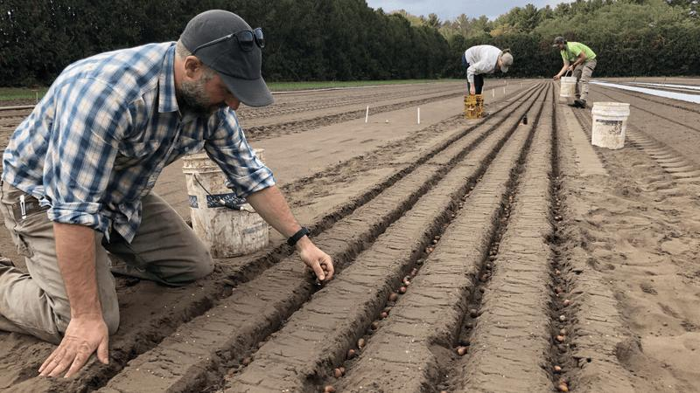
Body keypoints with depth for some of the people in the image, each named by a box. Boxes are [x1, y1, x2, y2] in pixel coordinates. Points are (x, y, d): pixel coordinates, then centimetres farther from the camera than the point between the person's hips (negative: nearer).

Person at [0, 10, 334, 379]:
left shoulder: (211, 100, -14)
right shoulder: (106, 90, -38)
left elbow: (249, 173, -4)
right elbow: (73, 207, -35)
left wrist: (301, 240, -3)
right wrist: (86, 317, -32)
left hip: (124, 195, 7)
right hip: (44, 194, -6)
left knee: (195, 266, 2)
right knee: (88, 323, -20)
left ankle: (105, 253, 24)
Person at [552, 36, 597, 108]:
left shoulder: (572, 46, -28)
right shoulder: (563, 52, 1)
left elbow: (583, 57, -27)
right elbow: (566, 65, 1)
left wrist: (573, 65, -19)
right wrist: (559, 75, -12)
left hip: (590, 60, -10)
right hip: (581, 62, 10)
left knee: (583, 80, -23)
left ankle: (582, 101, -35)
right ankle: (578, 100, 2)